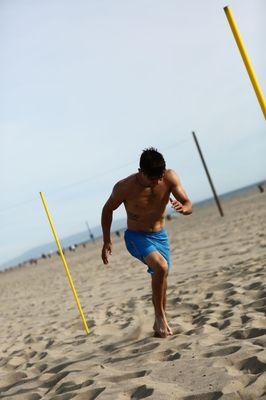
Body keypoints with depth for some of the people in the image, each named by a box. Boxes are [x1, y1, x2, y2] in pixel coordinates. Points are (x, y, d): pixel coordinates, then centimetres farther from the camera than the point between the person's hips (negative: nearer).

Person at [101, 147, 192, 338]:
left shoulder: (170, 177, -17)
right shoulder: (125, 187, -23)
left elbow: (189, 206, -13)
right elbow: (108, 210, -6)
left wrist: (182, 208, -38)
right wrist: (107, 241, -3)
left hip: (160, 236, 4)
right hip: (137, 237, -4)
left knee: (162, 281, 14)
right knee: (161, 267, -29)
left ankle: (160, 322, 37)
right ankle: (160, 316, -9)